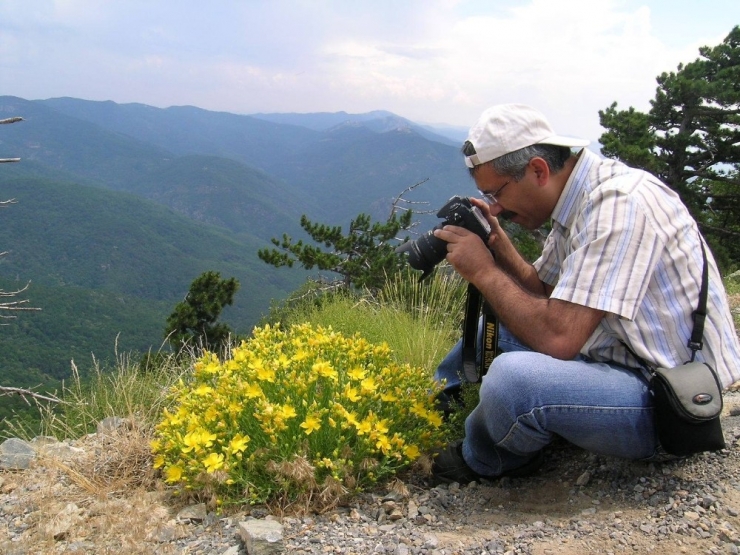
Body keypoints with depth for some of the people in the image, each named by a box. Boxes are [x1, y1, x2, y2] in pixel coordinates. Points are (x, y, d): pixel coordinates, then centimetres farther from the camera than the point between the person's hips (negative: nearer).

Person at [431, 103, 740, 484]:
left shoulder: (618, 203, -25)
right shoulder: (577, 198, 4)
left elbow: (559, 337, -31)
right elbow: (544, 291, 11)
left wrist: (483, 272, -19)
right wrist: (498, 245, -4)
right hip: (624, 362, 10)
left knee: (512, 377, -31)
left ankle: (481, 462, 0)